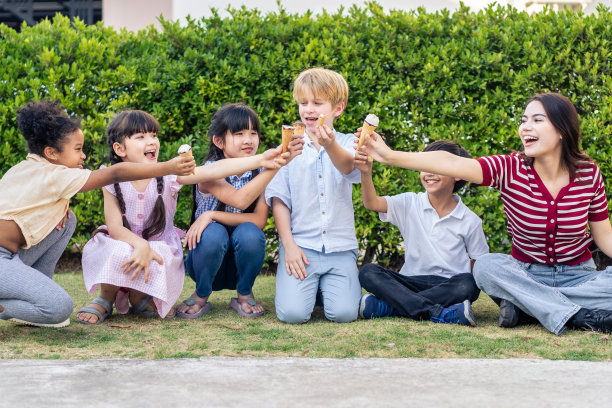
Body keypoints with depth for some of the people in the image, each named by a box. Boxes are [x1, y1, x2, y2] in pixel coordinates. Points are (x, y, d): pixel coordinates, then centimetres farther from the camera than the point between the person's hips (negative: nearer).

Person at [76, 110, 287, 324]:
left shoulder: (168, 175, -10)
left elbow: (213, 170, -22)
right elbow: (115, 226, -14)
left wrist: (260, 160, -34)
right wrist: (141, 245, -34)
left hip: (160, 248, 0)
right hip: (126, 243, 0)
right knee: (119, 254, -33)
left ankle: (138, 298, 3)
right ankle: (105, 299, -1)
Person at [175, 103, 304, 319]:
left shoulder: (260, 173, -4)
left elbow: (259, 220, -17)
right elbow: (240, 200, -35)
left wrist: (212, 215, -28)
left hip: (240, 265, 2)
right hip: (207, 264, -2)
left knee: (249, 233, -29)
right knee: (213, 234, -34)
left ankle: (244, 294, -3)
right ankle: (201, 296, -6)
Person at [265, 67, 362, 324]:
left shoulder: (346, 144, 4)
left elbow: (349, 167, -20)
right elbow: (279, 199, 5)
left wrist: (330, 145, -42)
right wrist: (289, 244, -6)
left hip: (340, 247, 0)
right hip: (300, 243, 0)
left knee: (343, 313, -15)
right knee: (293, 313, -17)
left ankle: (328, 285, 18)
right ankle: (300, 283, 17)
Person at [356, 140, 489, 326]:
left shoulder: (470, 221, 1)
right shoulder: (410, 204, 4)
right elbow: (372, 203, -12)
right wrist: (366, 173, -29)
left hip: (448, 285, -1)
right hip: (412, 282, 1)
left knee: (469, 284, -35)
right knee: (368, 273, -22)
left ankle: (384, 306, -31)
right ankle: (439, 313, -34)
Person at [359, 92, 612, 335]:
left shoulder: (588, 174, -7)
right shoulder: (510, 170, -13)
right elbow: (452, 164, -27)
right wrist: (391, 156, -40)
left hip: (577, 275, 0)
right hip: (526, 275, 0)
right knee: (486, 266, -32)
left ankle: (522, 303, -23)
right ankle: (579, 317, -31)